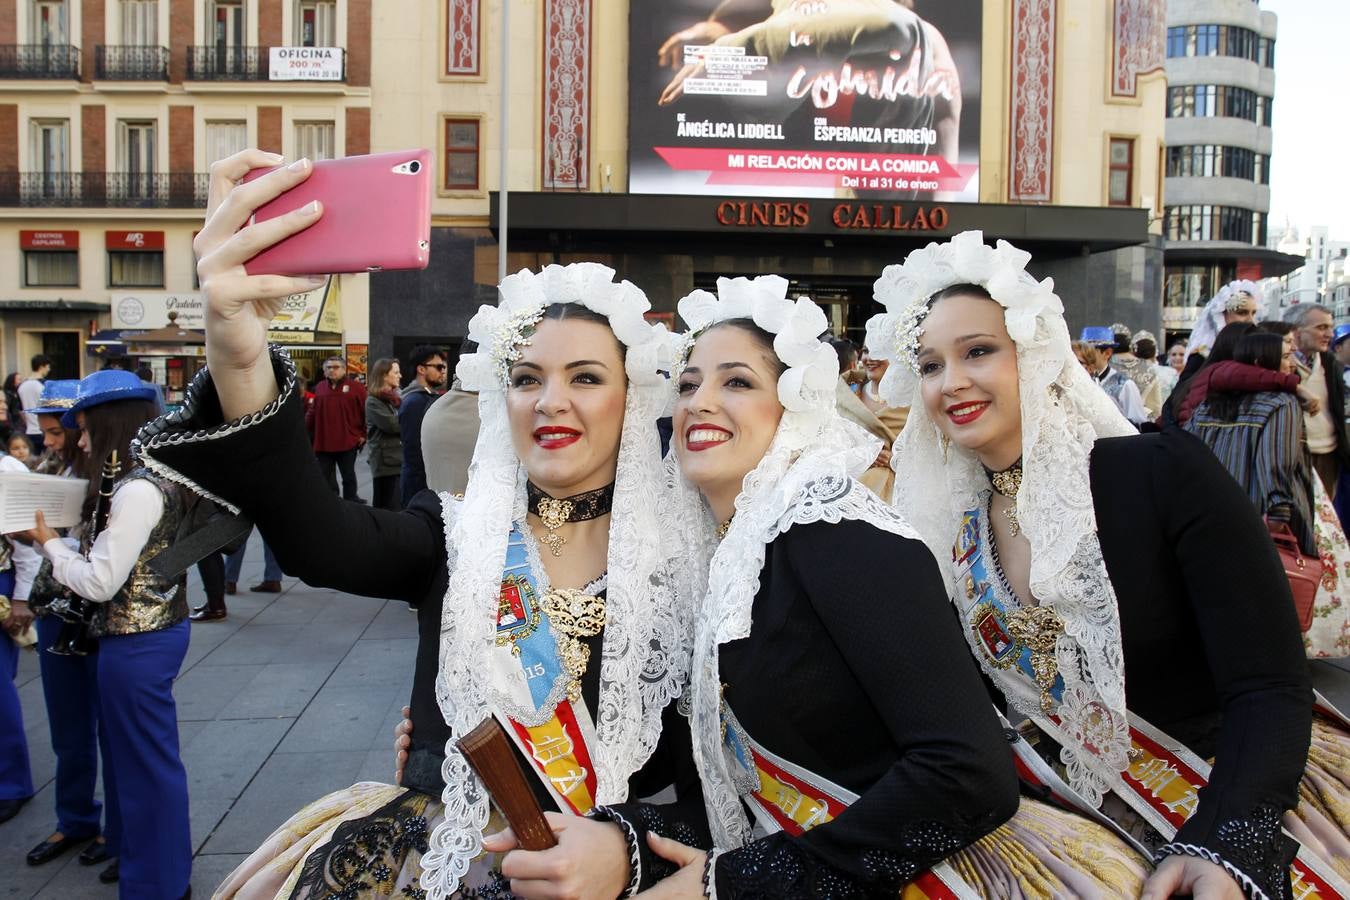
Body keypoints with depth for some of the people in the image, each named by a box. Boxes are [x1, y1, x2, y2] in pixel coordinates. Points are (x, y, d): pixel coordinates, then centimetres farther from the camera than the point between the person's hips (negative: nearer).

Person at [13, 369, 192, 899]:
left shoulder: (137, 490, -22)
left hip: (137, 643, -9)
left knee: (145, 760, 6)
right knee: (148, 756, 21)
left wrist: (47, 542, -7)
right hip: (157, 630, 9)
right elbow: (113, 563, 9)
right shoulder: (156, 478, 7)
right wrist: (55, 542, 3)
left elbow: (100, 582, -20)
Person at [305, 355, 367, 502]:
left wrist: (363, 434, -5)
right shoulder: (320, 387, 8)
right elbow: (313, 413, 9)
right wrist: (306, 431, 4)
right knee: (327, 479, 9)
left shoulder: (355, 386, -3)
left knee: (349, 477, 11)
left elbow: (366, 412, -3)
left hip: (348, 442, -3)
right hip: (323, 442, 3)